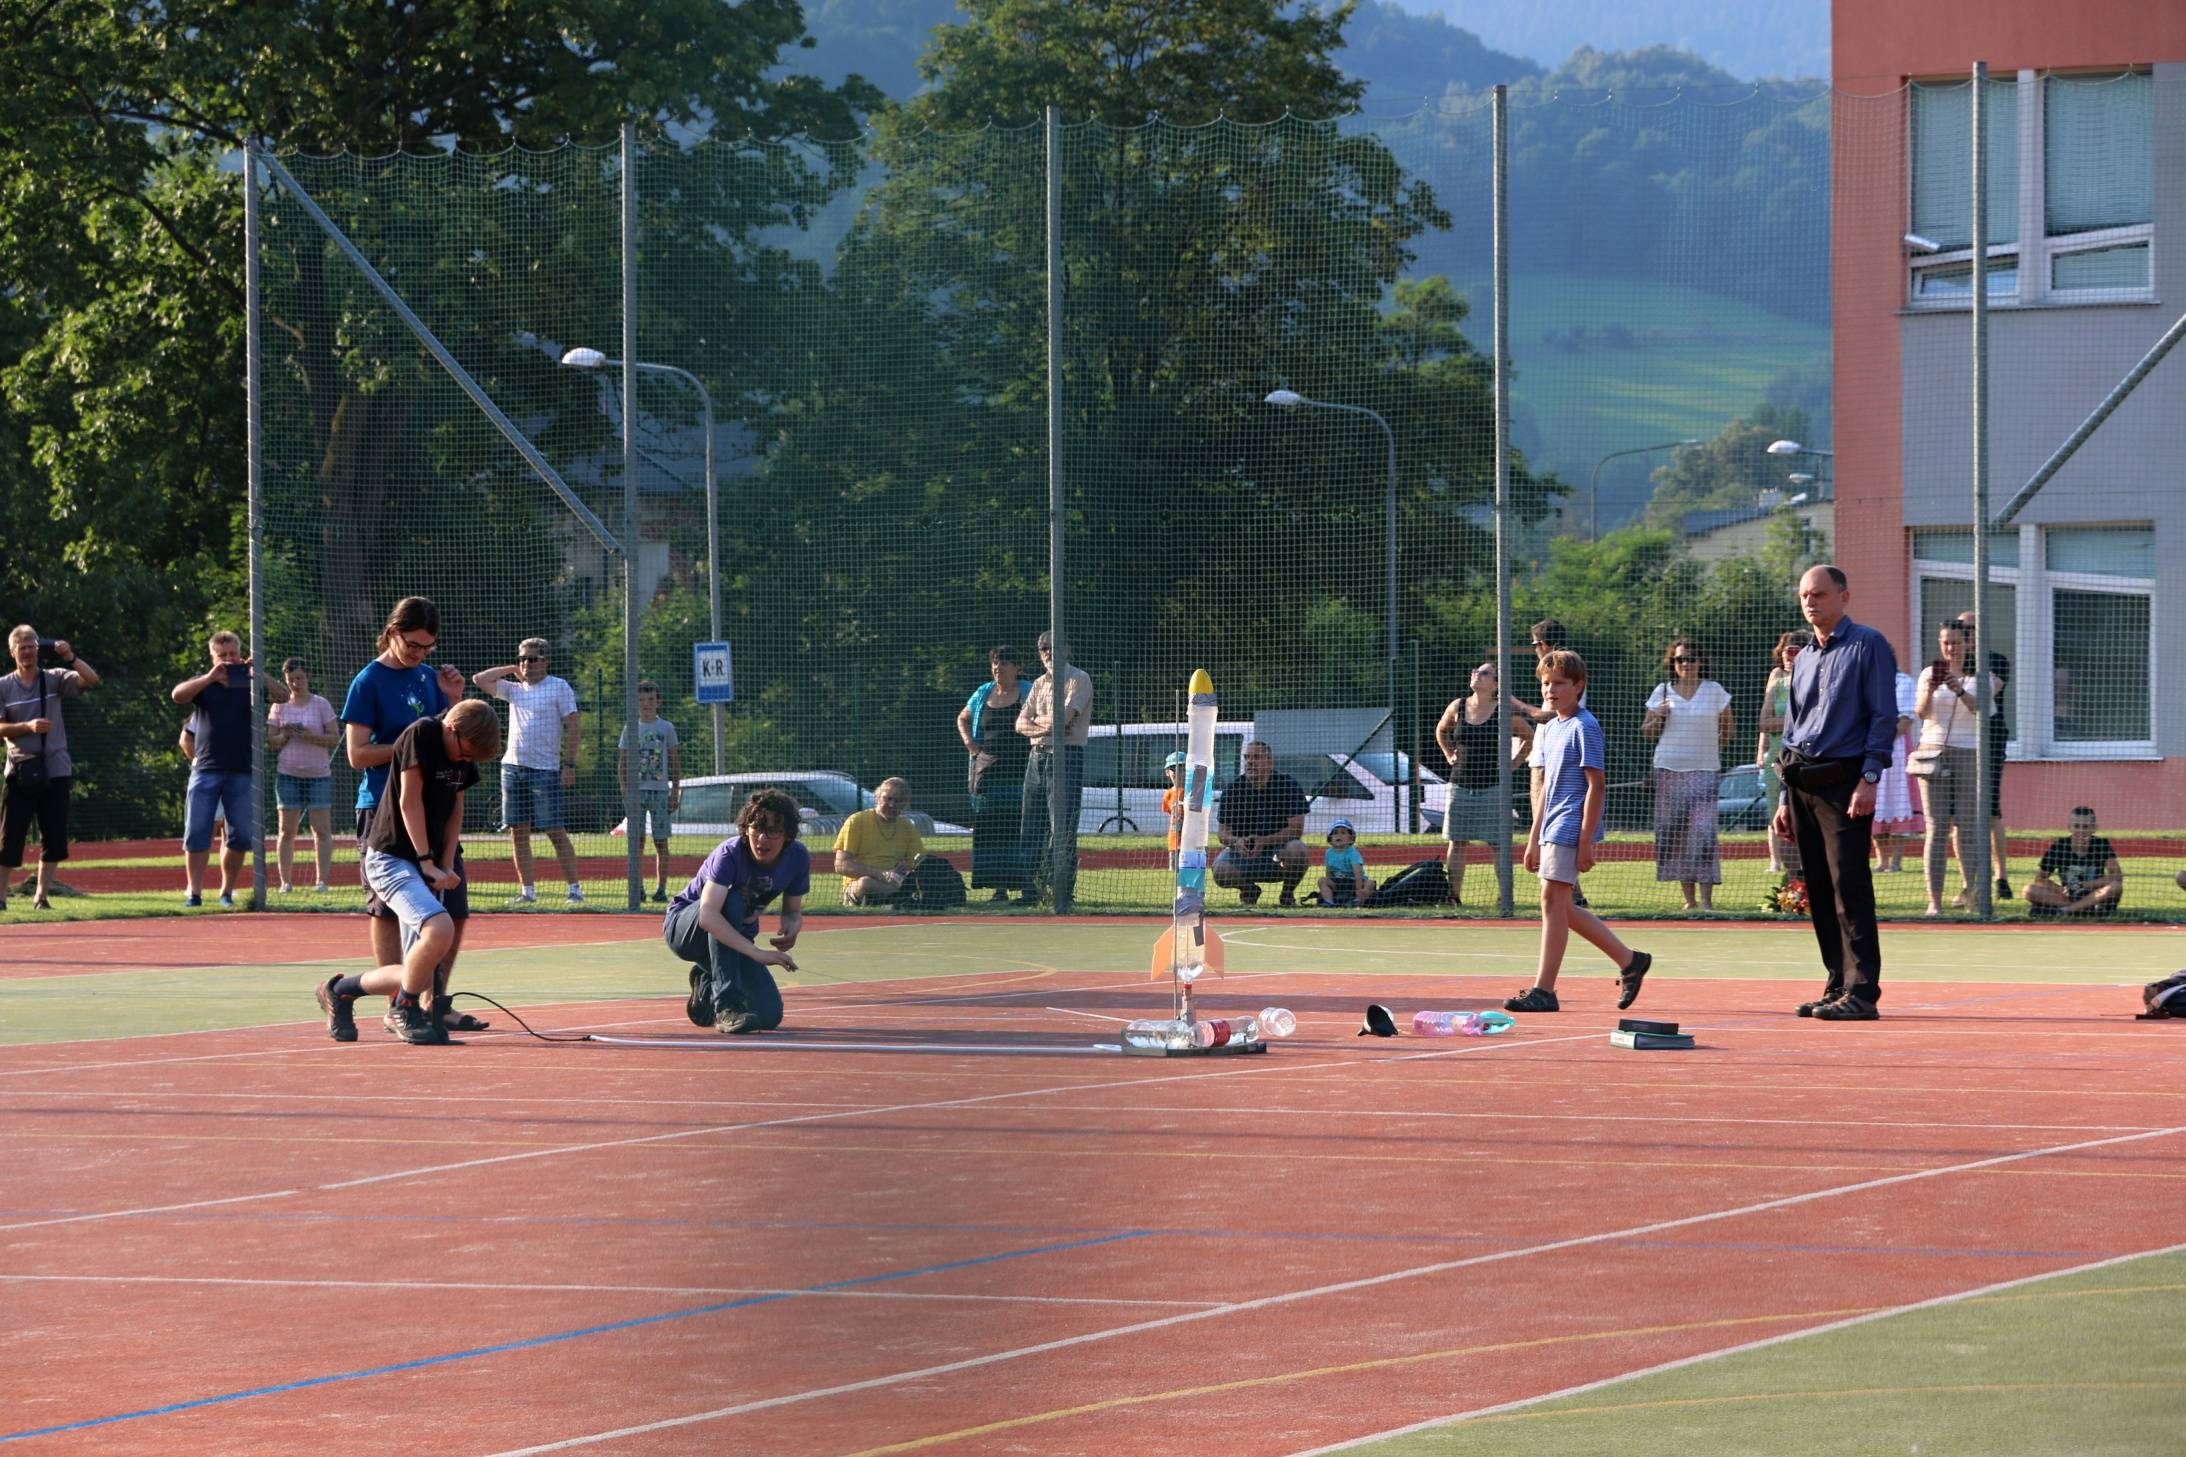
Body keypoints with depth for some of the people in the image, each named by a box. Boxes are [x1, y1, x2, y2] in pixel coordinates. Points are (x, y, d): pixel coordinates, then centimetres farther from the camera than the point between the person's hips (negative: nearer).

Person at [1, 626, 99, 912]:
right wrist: (28, 727, -20)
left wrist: (70, 658, -22)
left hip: (55, 769, 1)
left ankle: (42, 896, 11)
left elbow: (91, 680, -8)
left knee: (53, 837, 2)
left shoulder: (54, 679, 5)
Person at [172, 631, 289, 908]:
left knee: (241, 835, 1)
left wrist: (259, 674, -22)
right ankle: (194, 892, -3)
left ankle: (227, 891, 12)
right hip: (206, 769, -1)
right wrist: (210, 678, -24)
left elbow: (283, 696, -6)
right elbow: (177, 695, -11)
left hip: (242, 771, 1)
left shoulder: (250, 684, 8)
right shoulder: (204, 684, 7)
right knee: (196, 833, -7)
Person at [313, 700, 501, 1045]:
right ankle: (406, 1010, -9)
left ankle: (340, 991, 22)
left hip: (428, 866, 8)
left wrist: (446, 867, 3)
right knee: (439, 929, -30)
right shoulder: (421, 735, -12)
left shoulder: (464, 754, 11)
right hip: (391, 858, -8)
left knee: (420, 974, 2)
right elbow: (410, 802, -14)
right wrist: (428, 863, -15)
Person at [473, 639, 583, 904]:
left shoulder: (559, 687, -1)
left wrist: (569, 765, -12)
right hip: (513, 767, 6)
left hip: (545, 770, -6)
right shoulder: (514, 689, 15)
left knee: (555, 832, -9)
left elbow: (574, 727, -6)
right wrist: (512, 670, 11)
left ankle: (574, 888, -6)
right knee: (518, 832, 3)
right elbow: (479, 680, 15)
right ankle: (527, 891, 7)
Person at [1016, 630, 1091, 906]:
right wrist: (1047, 727, -9)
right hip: (1037, 756, 7)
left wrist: (1036, 720, 2)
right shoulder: (1039, 684, 19)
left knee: (1062, 830, -9)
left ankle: (1063, 892, -9)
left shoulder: (1078, 680, -3)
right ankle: (1030, 891, 11)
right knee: (1030, 828, 6)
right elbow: (1021, 724, 11)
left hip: (1067, 756, -7)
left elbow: (1063, 718, -15)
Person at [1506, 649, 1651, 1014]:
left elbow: (1597, 785, -14)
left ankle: (1543, 991, -9)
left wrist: (1586, 840, -18)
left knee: (1553, 900, -11)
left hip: (1571, 828, -9)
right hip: (1552, 830, 9)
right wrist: (1534, 838, 21)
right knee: (1562, 908, 10)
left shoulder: (1584, 728, -10)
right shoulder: (1548, 730, 16)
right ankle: (1629, 961, 21)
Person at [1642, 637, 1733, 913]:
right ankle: (1689, 898, 6)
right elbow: (1647, 731, 14)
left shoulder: (1715, 691, 6)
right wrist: (1658, 717, -6)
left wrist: (1712, 747, 2)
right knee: (1674, 833, 0)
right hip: (1669, 770, 2)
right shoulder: (1663, 692, 9)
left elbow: (1728, 729, 15)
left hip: (1704, 769, -2)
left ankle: (1706, 899, -17)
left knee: (1703, 831, -14)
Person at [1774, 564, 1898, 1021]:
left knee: (1849, 888, -12)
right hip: (1802, 785, 7)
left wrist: (1869, 780, -17)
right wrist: (1787, 799, 17)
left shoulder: (1867, 646, -2)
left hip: (1844, 782, -7)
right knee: (1818, 892, 6)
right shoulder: (1803, 659, 19)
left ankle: (1861, 991, -13)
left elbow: (1884, 717, -8)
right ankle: (1837, 985, 11)